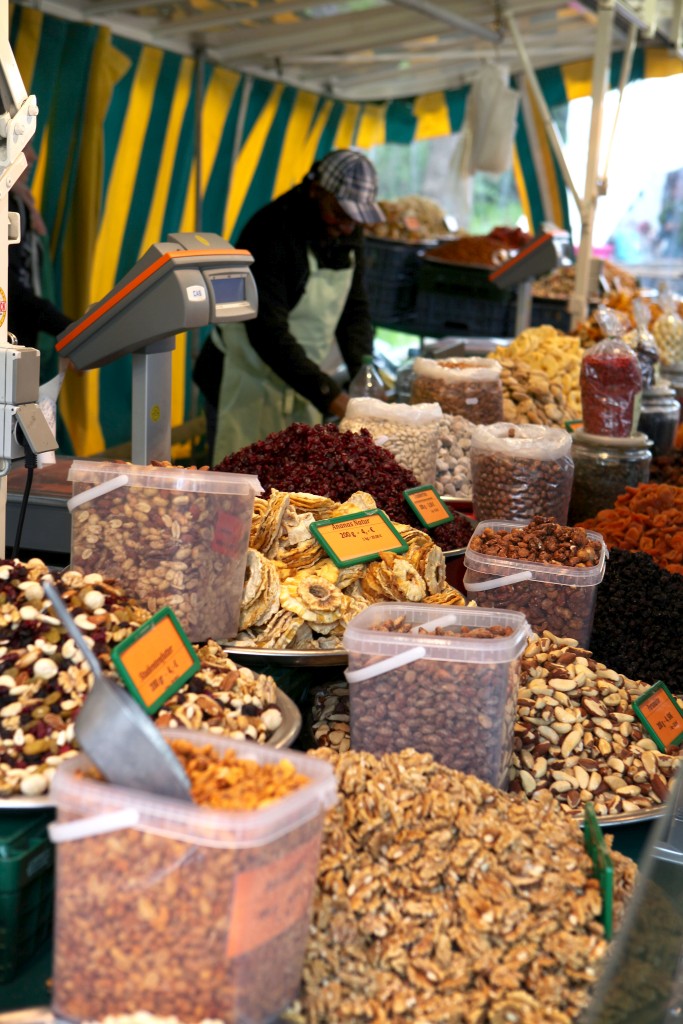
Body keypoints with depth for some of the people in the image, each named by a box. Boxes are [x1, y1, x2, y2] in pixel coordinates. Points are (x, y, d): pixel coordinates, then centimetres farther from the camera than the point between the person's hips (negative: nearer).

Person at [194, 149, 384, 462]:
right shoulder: (271, 232, -23)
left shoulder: (348, 234, 0)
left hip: (300, 384, 7)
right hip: (245, 386, -6)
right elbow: (268, 332, -27)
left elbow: (354, 309, 7)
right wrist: (327, 394, -30)